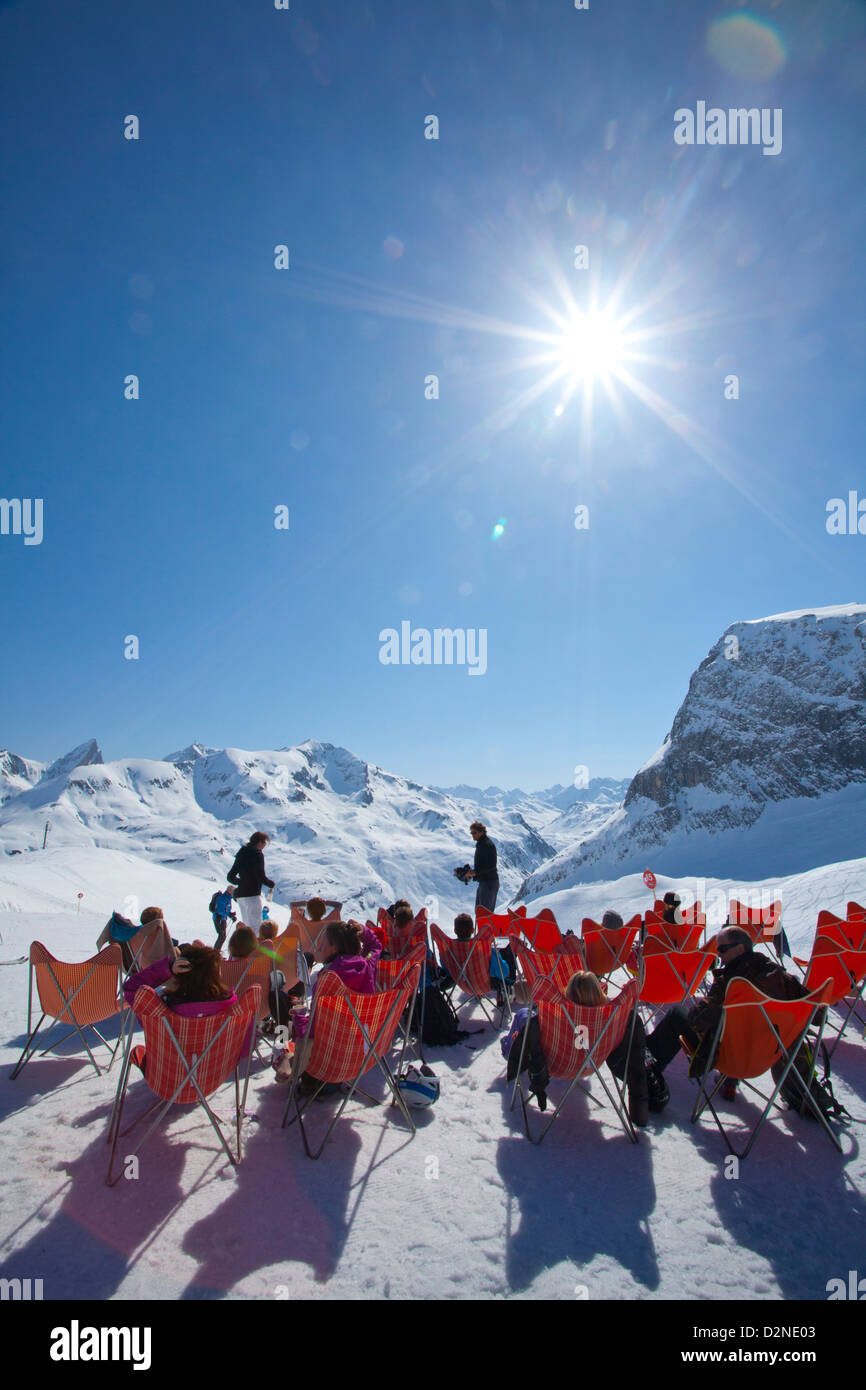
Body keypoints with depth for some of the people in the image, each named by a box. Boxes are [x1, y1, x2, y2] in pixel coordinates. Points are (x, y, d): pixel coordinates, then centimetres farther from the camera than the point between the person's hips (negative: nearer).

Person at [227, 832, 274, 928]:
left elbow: (230, 877, 17)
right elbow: (261, 876, -16)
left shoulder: (241, 854, 13)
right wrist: (271, 884, 1)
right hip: (252, 895, -8)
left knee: (247, 926, 15)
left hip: (240, 895, 8)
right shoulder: (257, 854, -10)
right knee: (255, 927, -9)